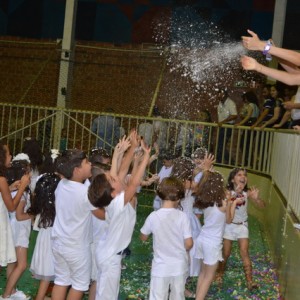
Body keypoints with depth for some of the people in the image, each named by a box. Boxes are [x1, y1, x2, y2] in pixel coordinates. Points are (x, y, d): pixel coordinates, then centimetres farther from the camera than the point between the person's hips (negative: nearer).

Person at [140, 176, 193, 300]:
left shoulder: (153, 216, -13)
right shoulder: (183, 216, -15)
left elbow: (143, 237, 3)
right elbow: (189, 244, -11)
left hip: (160, 267, -1)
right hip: (180, 266, 1)